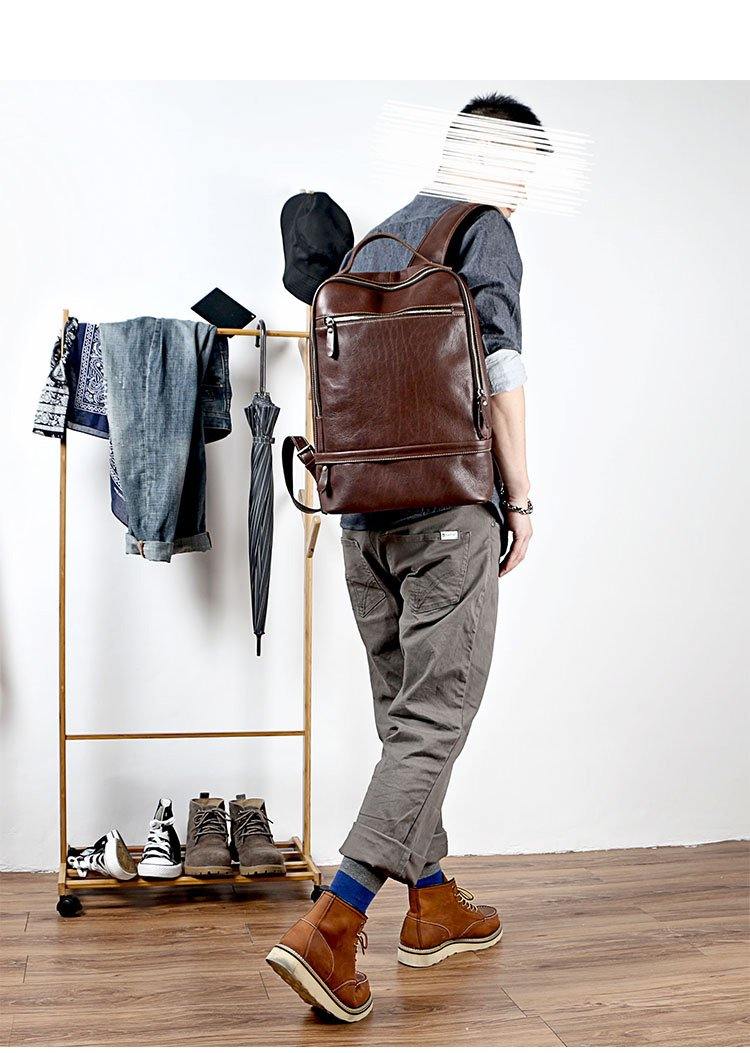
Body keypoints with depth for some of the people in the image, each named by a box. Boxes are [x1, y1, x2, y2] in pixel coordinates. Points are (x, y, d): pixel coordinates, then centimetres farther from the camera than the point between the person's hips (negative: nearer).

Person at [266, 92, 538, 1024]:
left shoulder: (374, 240, 20)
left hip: (365, 511, 8)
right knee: (437, 720, -5)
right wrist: (521, 496, -4)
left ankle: (433, 906, 25)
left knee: (402, 715, 13)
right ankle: (329, 926, -12)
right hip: (448, 507, -8)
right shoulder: (484, 229, -2)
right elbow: (498, 370, -9)